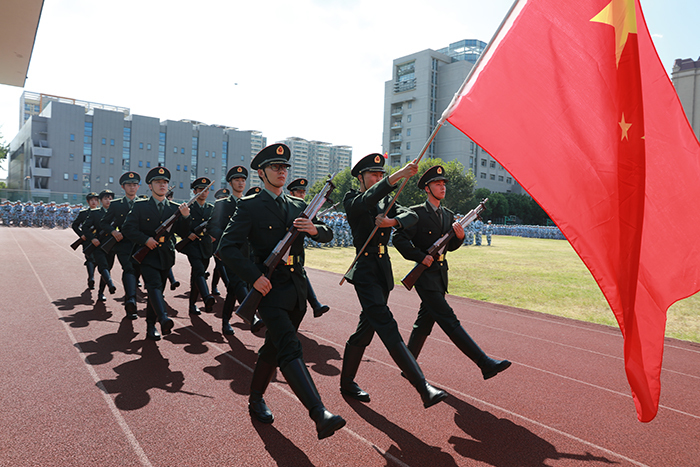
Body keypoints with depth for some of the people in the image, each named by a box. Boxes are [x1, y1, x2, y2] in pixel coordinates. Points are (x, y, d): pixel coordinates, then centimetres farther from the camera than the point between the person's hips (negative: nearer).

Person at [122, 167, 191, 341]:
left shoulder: (174, 208, 11)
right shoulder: (140, 206, 3)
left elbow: (183, 234, 5)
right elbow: (127, 228, -3)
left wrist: (185, 217, -12)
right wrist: (145, 239, -16)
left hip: (165, 256, 4)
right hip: (146, 255, -4)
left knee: (158, 290, 9)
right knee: (154, 285, -24)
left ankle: (151, 326, 21)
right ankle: (163, 318, -41)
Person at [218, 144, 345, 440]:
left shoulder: (298, 206, 14)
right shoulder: (249, 207, -3)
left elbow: (327, 234, 14)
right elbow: (227, 247, -10)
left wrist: (314, 229, -10)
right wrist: (254, 276, -20)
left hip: (296, 289, 6)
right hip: (269, 288, -6)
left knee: (273, 348, 17)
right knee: (290, 348, -17)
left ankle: (256, 400, 36)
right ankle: (320, 415, -24)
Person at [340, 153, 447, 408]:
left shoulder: (385, 202, 16)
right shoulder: (352, 201, -3)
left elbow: (411, 215, 1)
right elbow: (368, 199, -27)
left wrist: (392, 221, -21)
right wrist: (398, 175, -39)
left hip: (383, 272, 7)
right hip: (365, 271, -7)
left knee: (365, 330, 13)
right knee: (388, 328, -15)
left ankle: (347, 382, 29)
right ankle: (423, 388, -20)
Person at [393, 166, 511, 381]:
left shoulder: (448, 215, 15)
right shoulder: (417, 213, -7)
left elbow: (450, 246, 17)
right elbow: (399, 239, -12)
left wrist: (459, 237, -4)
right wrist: (421, 257, -17)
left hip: (440, 274, 8)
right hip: (425, 274, -8)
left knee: (425, 321, 12)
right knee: (449, 320, -9)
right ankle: (485, 364, -11)